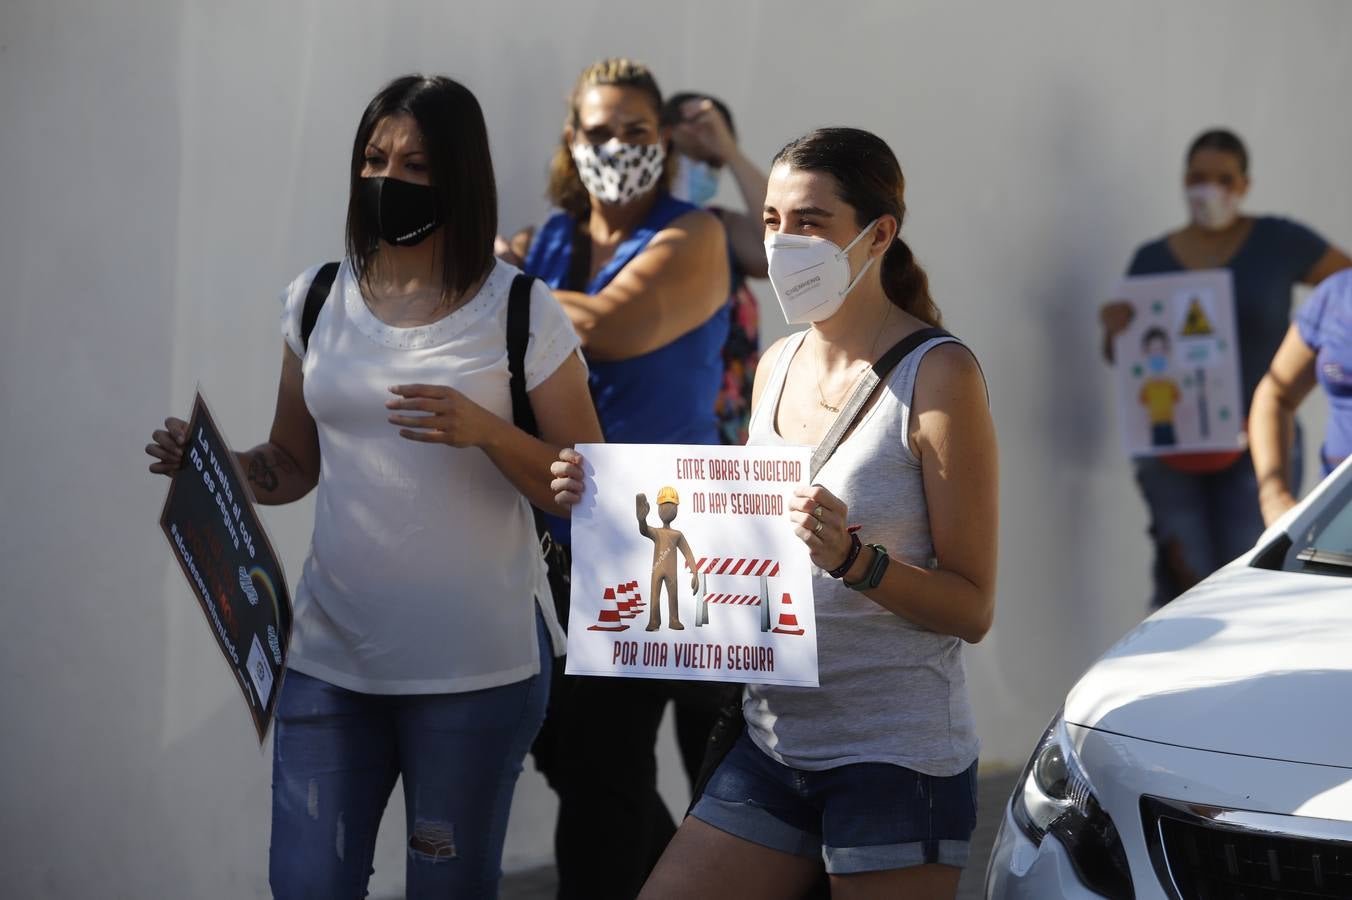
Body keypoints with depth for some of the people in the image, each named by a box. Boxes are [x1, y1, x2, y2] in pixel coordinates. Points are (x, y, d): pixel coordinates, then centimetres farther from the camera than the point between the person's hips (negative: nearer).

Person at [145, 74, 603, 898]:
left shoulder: (523, 313, -4)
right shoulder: (316, 300, 7)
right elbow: (293, 466, 14)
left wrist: (485, 430, -20)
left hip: (476, 665, -3)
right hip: (331, 654, 3)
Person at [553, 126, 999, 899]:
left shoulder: (937, 373, -10)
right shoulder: (778, 366, 10)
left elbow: (972, 609, -11)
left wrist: (853, 558, -27)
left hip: (896, 756, -6)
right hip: (776, 743, 6)